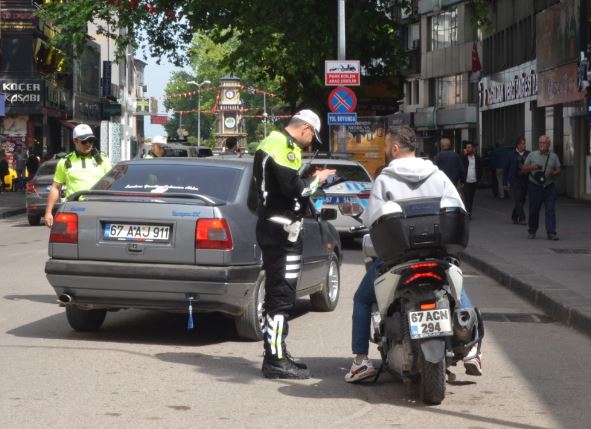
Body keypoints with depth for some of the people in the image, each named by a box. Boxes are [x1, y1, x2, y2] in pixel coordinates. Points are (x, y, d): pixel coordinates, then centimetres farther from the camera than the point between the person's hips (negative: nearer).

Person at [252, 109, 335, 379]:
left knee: (277, 294, 16)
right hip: (281, 228, -11)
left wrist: (311, 182, 13)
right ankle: (276, 361, -12)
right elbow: (292, 187, -23)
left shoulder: (275, 143, 19)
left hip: (273, 226, 11)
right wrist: (316, 180, -8)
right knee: (281, 295, -11)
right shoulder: (283, 147, -15)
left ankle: (275, 354, 23)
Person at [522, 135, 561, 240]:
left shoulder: (554, 156, 9)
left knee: (550, 210, -7)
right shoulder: (532, 155, 6)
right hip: (535, 187, -1)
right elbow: (523, 169, 7)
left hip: (549, 187, 1)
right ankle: (531, 231, 20)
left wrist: (554, 173, -12)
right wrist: (530, 167, -14)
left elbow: (558, 170, 11)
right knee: (534, 210, 4)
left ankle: (551, 232, -7)